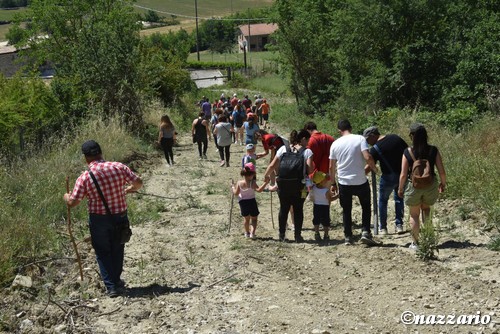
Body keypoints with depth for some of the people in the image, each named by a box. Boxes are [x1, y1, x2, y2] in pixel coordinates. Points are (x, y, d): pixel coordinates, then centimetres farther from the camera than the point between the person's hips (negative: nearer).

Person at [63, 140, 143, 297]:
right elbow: (138, 182, -6)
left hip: (99, 219, -2)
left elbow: (72, 203, -13)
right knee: (117, 249, 21)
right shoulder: (118, 167, -11)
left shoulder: (84, 177, -15)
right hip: (120, 215, 2)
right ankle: (116, 282, 34)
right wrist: (129, 189, 16)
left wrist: (66, 196, 10)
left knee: (103, 252, 15)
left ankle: (111, 286, 14)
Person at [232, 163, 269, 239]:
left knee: (246, 218, 21)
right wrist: (265, 183, -28)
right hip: (251, 201, -3)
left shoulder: (239, 183, -6)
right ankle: (252, 233, -5)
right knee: (254, 218, 10)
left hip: (242, 202, 3)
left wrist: (233, 187, 18)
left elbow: (236, 193, 0)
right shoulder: (252, 183, -16)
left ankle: (247, 233, 31)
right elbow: (259, 190, -29)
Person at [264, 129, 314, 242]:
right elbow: (310, 170, -11)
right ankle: (298, 236, 14)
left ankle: (281, 235, 20)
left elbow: (272, 166, 4)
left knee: (284, 208, 13)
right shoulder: (307, 152, -2)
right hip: (299, 185, -2)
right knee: (298, 209, 10)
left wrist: (266, 175, 20)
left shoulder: (283, 149, 5)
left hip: (283, 183, 2)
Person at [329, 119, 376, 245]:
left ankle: (348, 237, 16)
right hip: (360, 182, -2)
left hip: (344, 183, 2)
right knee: (366, 206, 18)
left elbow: (332, 166, 5)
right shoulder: (360, 138, -6)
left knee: (346, 210, 14)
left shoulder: (335, 143, 2)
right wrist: (373, 168, 2)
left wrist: (333, 183, 15)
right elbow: (367, 157, -18)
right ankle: (365, 232, 5)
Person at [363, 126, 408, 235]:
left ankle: (382, 228, 17)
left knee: (383, 201, 13)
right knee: (399, 198, 20)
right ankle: (399, 225, 20)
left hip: (388, 177, -5)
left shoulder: (375, 148, -12)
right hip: (403, 174, 5)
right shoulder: (395, 138, 2)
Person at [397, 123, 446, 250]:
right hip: (431, 185, 2)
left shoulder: (408, 152, -12)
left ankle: (415, 242, 21)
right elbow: (442, 171, -5)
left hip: (413, 186, -2)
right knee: (426, 208, 28)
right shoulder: (433, 150, -8)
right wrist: (443, 183, 13)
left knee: (414, 214, 15)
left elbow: (403, 174, -10)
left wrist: (400, 189, 5)